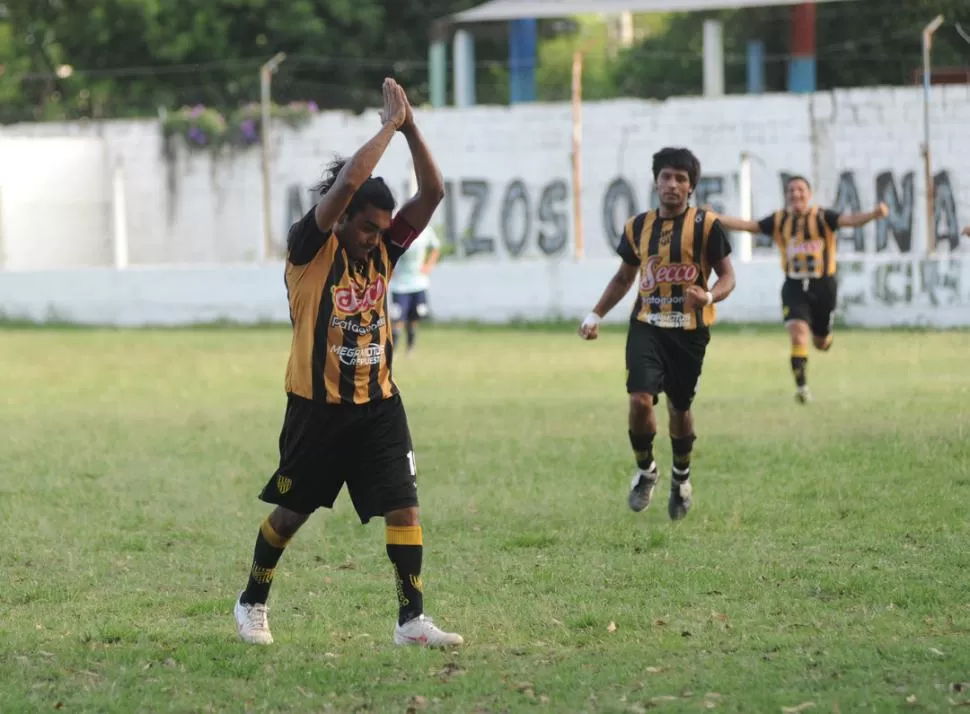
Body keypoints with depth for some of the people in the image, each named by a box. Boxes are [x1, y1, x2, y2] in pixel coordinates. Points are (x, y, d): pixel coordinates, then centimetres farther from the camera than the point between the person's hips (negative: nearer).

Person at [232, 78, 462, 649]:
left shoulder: (383, 250, 3)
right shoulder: (311, 248, -12)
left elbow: (433, 193, -4)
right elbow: (348, 183, -27)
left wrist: (411, 129, -13)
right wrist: (390, 126, -21)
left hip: (378, 404, 4)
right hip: (318, 405, -4)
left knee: (404, 506, -8)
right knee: (292, 512, 11)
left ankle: (412, 619, -5)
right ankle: (253, 603, 32)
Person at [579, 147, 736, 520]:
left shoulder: (705, 225, -5)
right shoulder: (638, 227, 6)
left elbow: (727, 276, -2)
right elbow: (624, 277, 19)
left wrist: (709, 296, -24)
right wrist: (596, 315, 11)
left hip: (689, 329, -2)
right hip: (647, 325, 2)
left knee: (679, 407, 9)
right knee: (640, 399, -17)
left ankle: (681, 476, 35)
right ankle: (645, 469, 8)